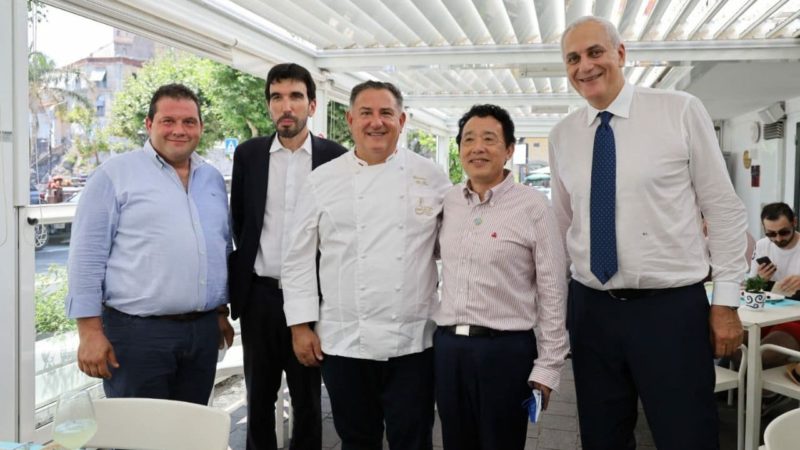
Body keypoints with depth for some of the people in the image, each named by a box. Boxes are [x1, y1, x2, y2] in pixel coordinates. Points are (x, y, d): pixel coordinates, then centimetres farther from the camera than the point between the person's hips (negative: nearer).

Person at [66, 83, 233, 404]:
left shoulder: (213, 178, 13)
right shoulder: (115, 174, -4)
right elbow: (87, 255, -7)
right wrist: (90, 331, -11)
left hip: (203, 330, 5)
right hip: (137, 330, -5)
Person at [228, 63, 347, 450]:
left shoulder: (335, 156, -3)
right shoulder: (248, 154, 3)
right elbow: (238, 220, 10)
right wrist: (241, 279, 7)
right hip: (260, 294, 2)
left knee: (308, 399, 11)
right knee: (258, 397, 14)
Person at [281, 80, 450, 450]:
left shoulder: (431, 177, 2)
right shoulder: (323, 180, 1)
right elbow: (299, 259, 3)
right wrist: (301, 325, 0)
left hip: (413, 340, 0)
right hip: (345, 342, 1)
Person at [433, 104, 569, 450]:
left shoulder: (533, 206, -7)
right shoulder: (447, 202, 6)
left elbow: (553, 293, -7)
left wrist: (547, 368, -8)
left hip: (505, 349, -4)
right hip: (447, 345, 4)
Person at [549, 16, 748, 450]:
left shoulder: (681, 111, -4)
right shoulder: (561, 135, 6)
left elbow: (724, 209, -2)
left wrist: (726, 302, -4)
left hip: (672, 308, -3)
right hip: (590, 310, 4)